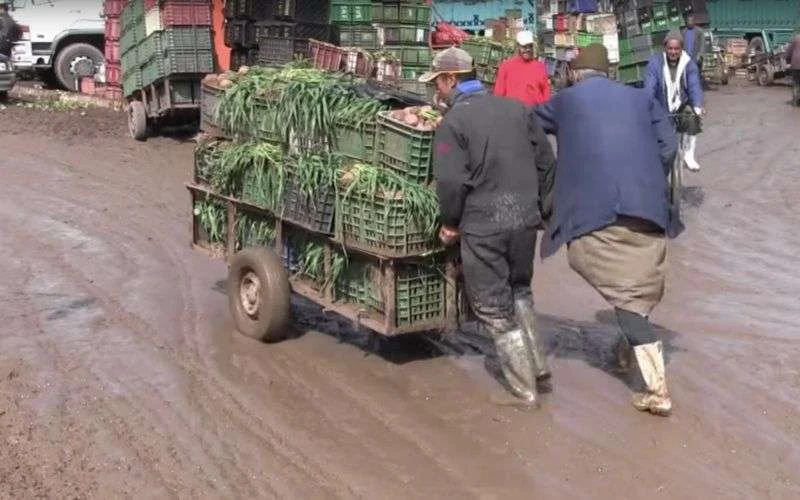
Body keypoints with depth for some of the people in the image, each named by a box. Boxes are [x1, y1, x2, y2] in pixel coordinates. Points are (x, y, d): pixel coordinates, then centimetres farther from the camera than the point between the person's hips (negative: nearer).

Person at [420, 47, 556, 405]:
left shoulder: (452, 122, -11)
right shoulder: (515, 109, 7)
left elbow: (451, 182, -18)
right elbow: (546, 160, 9)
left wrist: (450, 222, -2)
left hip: (482, 224, -6)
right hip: (526, 218, 6)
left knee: (494, 308, 8)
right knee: (519, 289, 27)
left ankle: (525, 388, 13)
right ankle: (536, 364, 26)